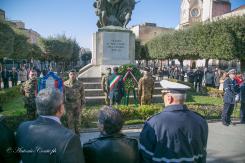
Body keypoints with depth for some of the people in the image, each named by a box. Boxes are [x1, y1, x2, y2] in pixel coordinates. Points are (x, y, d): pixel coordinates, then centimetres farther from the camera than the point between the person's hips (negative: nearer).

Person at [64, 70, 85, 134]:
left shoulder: (80, 84, -4)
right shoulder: (65, 84, -2)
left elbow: (82, 94, 1)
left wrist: (83, 103, -1)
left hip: (77, 103, 0)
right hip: (68, 104, 0)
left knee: (77, 118, 10)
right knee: (70, 119, 7)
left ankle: (77, 131, 25)